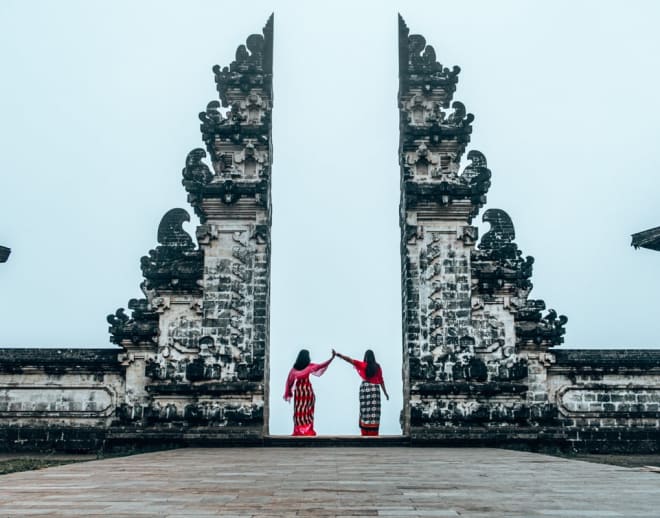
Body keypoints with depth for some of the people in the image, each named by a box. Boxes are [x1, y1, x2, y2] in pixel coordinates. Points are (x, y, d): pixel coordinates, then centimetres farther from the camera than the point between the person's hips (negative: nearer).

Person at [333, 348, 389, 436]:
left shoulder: (362, 365, -1)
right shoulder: (377, 366, 5)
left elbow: (349, 360, -8)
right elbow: (381, 380, 8)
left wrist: (337, 354, -10)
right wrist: (385, 393, 16)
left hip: (365, 387, -1)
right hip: (375, 388, 1)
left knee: (365, 412, 2)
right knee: (374, 413, 1)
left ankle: (365, 434, 2)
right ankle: (373, 434, 0)